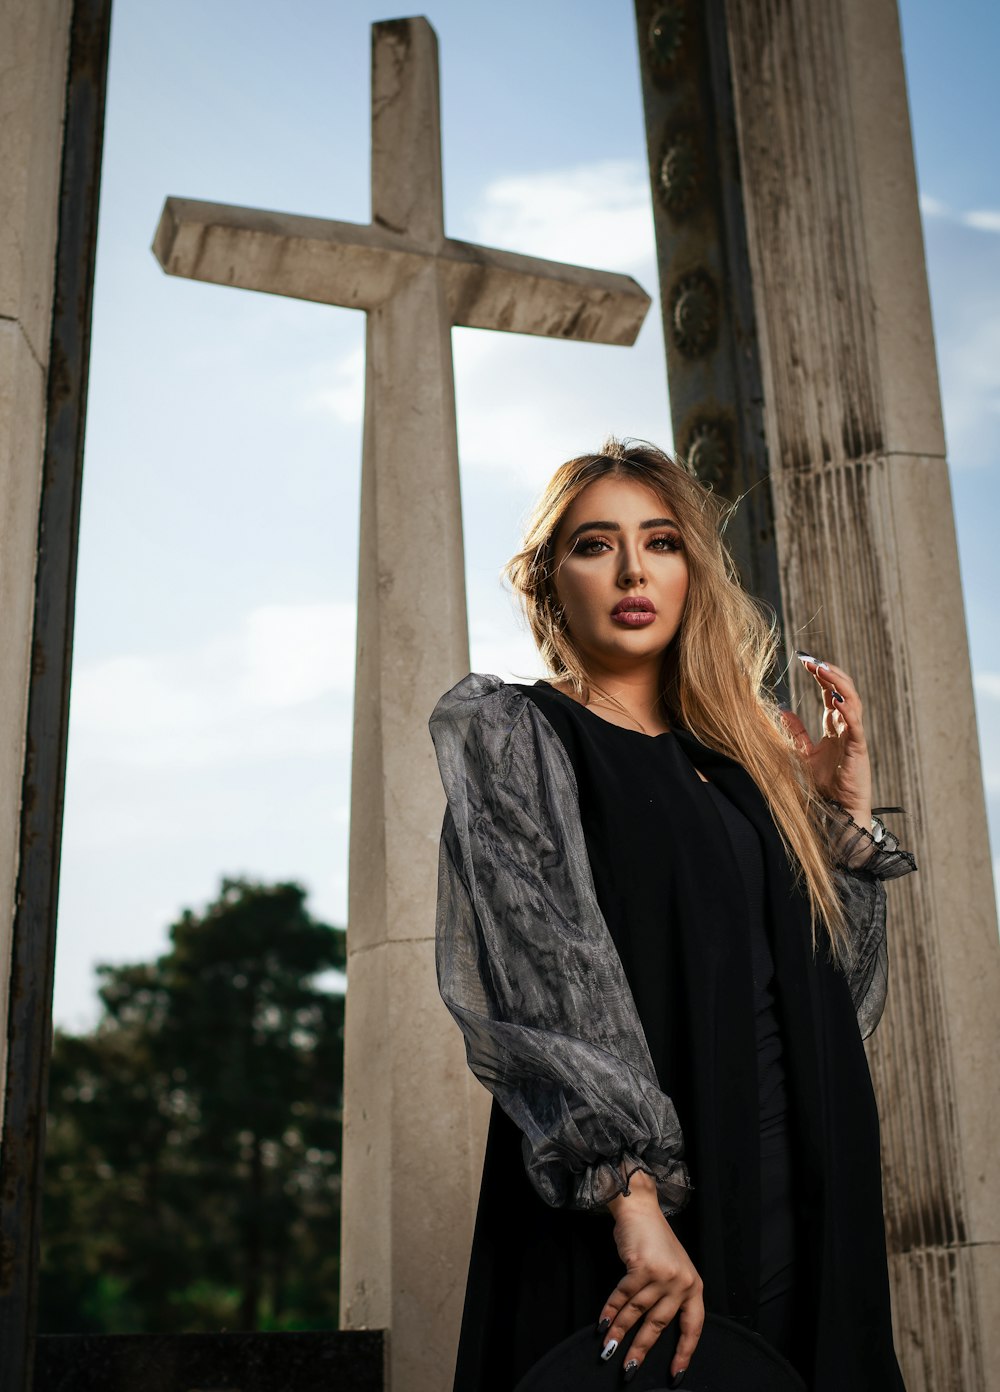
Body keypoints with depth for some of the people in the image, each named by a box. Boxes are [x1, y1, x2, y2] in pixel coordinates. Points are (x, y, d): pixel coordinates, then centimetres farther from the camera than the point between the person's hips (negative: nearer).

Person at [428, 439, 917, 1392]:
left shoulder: (740, 754, 14)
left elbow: (836, 1001, 14)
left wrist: (845, 814, 5)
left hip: (800, 1205, 5)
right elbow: (546, 977, -15)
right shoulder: (509, 735, -1)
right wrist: (631, 1190, -24)